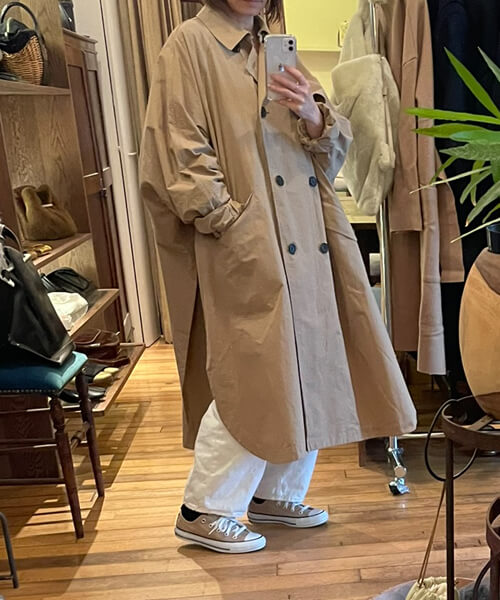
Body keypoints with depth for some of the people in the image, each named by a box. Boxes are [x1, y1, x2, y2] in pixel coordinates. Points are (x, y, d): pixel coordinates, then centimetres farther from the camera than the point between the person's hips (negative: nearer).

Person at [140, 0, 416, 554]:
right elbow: (182, 155, -10)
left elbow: (334, 150, 15)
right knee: (255, 381, -5)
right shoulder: (190, 45, -1)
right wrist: (236, 228, -16)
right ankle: (203, 511, 15)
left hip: (306, 246, 8)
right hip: (246, 251, -7)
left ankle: (275, 495, 29)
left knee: (308, 371, 10)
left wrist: (315, 118, -6)